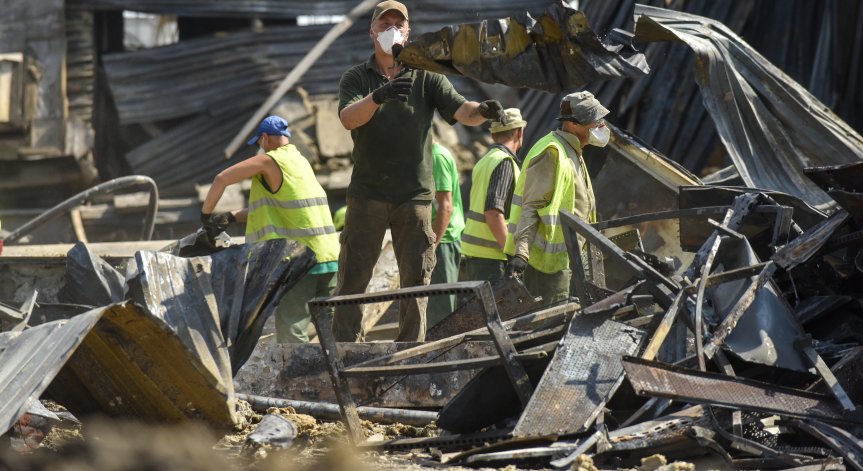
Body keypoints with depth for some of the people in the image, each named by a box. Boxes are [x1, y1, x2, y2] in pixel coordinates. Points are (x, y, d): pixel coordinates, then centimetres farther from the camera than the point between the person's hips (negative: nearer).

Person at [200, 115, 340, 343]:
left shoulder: (269, 161, -6)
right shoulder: (301, 162, 19)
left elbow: (221, 179, -5)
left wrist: (206, 215, 8)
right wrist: (232, 217, 18)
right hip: (329, 254, 8)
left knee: (290, 331, -7)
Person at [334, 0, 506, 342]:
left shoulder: (427, 77, 9)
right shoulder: (357, 78, 7)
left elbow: (461, 111, -4)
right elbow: (348, 118, -12)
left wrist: (483, 110, -28)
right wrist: (378, 97, -32)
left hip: (415, 195, 1)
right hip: (367, 194, -1)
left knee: (416, 278, 1)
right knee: (353, 276, -2)